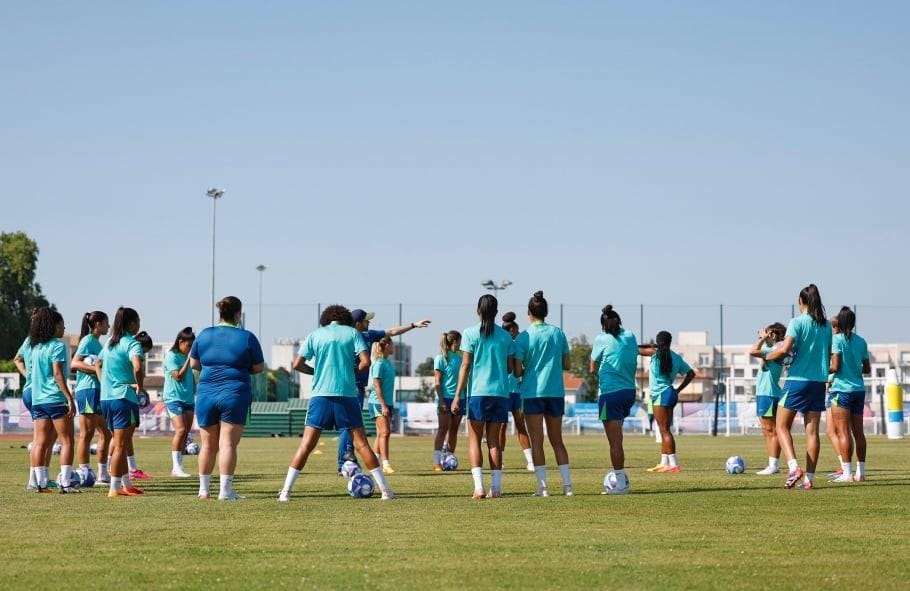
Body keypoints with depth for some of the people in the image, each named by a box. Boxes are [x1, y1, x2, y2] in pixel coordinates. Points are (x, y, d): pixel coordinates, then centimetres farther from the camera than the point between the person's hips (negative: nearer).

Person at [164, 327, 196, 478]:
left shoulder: (188, 356, 14)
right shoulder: (171, 356, -8)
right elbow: (178, 376, -16)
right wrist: (189, 360, -15)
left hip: (188, 399, 8)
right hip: (174, 399, -8)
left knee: (185, 433, 4)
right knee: (181, 430, -18)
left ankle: (179, 467, 8)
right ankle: (176, 467, -17)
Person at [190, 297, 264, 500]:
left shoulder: (204, 335, 5)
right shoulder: (247, 337, -3)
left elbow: (193, 363, 12)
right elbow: (258, 367, 2)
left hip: (206, 395, 3)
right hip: (235, 394, -3)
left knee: (208, 445, 13)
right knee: (228, 443, -4)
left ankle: (204, 489, 20)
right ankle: (225, 490, -7)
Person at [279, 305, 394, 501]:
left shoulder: (315, 335, 8)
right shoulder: (353, 332, 6)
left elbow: (297, 364, 3)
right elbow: (365, 362, -5)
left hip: (321, 395, 0)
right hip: (347, 395, 0)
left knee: (306, 445, 2)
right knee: (361, 444, 4)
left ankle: (286, 491, -3)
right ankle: (385, 490, 4)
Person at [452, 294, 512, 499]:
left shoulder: (470, 333, -2)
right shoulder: (505, 336, 6)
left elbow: (465, 365, -5)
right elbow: (510, 366, 8)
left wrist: (458, 395, -4)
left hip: (478, 392, -3)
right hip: (500, 392, 3)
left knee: (474, 440, 2)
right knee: (494, 440, 9)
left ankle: (479, 487, -10)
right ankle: (496, 487, 3)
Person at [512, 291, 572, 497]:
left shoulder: (523, 337, -8)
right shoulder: (558, 333, 2)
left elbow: (517, 371, -8)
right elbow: (566, 364, 8)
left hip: (532, 393, -3)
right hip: (556, 392, 3)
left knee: (537, 442, 3)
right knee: (557, 440, 13)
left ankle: (543, 486, -2)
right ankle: (567, 484, 7)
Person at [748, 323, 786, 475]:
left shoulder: (775, 351, -14)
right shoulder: (771, 351, 15)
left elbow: (753, 351, -24)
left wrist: (762, 338, -11)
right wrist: (762, 338, 19)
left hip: (769, 395, -10)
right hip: (763, 394, 10)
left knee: (771, 431, -8)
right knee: (767, 431, 13)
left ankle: (774, 465, -8)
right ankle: (772, 464, 17)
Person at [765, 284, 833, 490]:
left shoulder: (798, 322, -9)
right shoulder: (826, 326, 9)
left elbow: (784, 349, -19)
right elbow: (829, 356, 14)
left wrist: (768, 356, -2)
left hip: (798, 379, -5)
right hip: (819, 381, 5)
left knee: (782, 426, 4)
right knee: (812, 430, 6)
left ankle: (794, 467, -15)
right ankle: (809, 478, 3)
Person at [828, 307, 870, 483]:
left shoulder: (837, 339, -8)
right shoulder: (861, 341, 9)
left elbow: (835, 367, -15)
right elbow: (867, 369, 11)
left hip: (842, 389, -6)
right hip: (859, 389, 6)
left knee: (843, 432, -4)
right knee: (858, 432, 11)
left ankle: (847, 473, -8)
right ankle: (861, 472, 13)